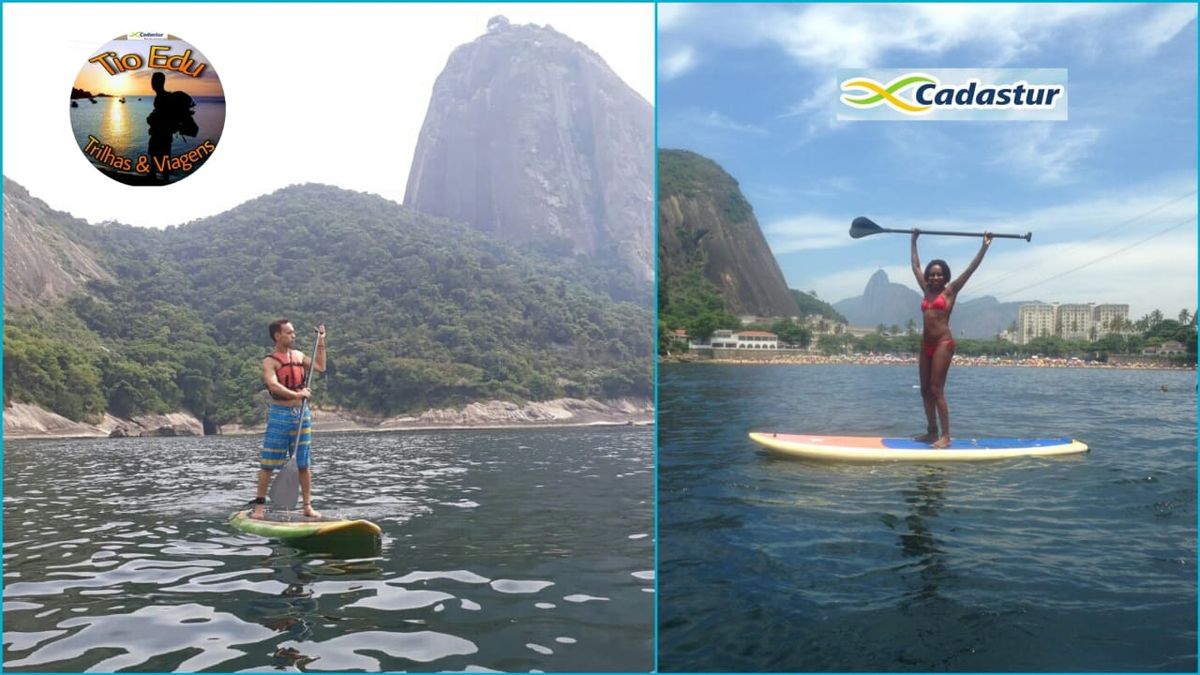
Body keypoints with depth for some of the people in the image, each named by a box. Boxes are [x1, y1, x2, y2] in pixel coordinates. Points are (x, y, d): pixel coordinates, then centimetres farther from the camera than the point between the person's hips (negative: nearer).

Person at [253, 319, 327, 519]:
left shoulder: (298, 355, 12)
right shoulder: (269, 361, -6)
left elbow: (320, 367, 24)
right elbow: (273, 385, -22)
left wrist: (321, 343, 21)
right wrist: (296, 394, -31)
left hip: (302, 413, 5)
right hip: (280, 414, -5)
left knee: (304, 463, 7)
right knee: (268, 463, -2)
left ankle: (308, 506, 12)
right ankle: (259, 504, 9)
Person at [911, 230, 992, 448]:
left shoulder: (950, 290, 1)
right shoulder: (927, 290, 14)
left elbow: (971, 268, -5)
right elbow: (916, 266, 24)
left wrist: (984, 246, -8)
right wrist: (914, 241, 29)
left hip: (943, 343, -6)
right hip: (926, 344, 6)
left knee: (936, 390, -10)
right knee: (925, 390, 8)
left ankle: (946, 436, -7)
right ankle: (932, 431, 16)